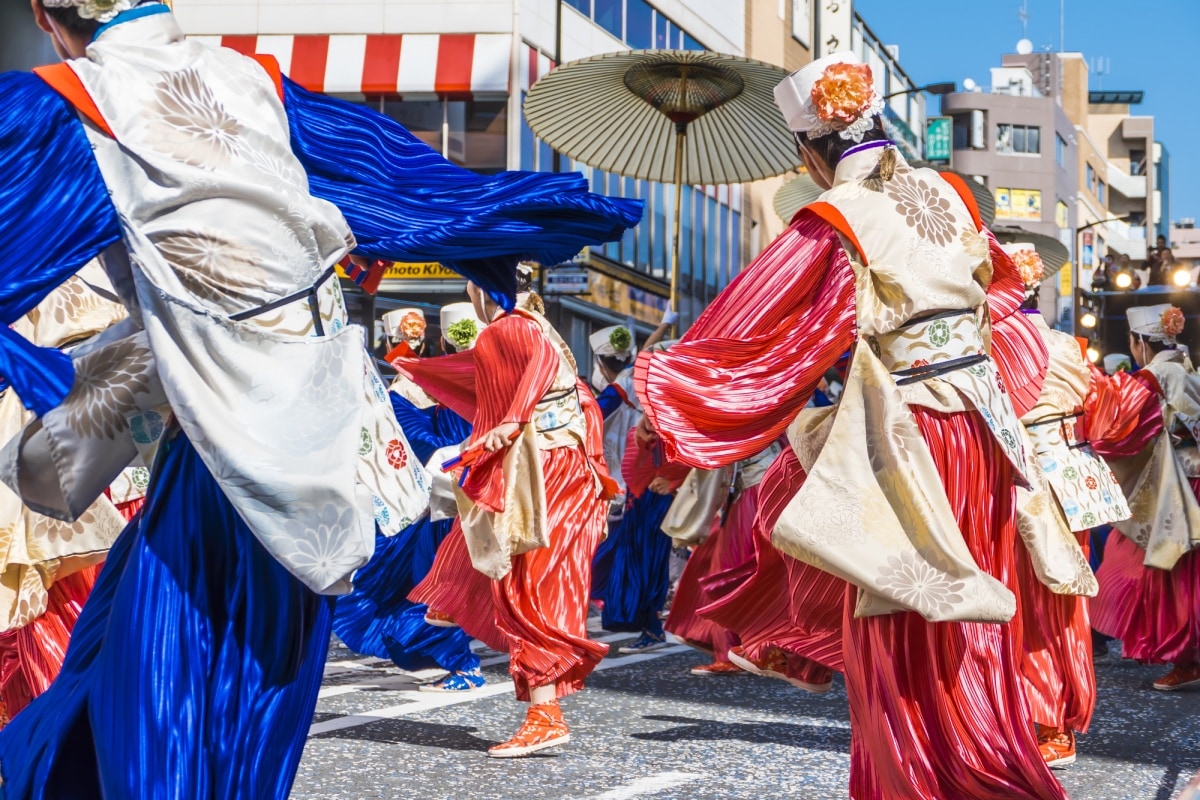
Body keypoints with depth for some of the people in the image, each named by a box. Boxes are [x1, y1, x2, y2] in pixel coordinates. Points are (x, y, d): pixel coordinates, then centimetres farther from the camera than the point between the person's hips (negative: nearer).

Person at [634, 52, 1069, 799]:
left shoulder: (838, 220, -12)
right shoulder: (946, 193, 9)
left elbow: (752, 320, -12)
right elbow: (999, 284, 27)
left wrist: (662, 384, -4)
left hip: (917, 436, -7)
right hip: (983, 423, 7)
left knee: (913, 644, 1)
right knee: (970, 632, 14)